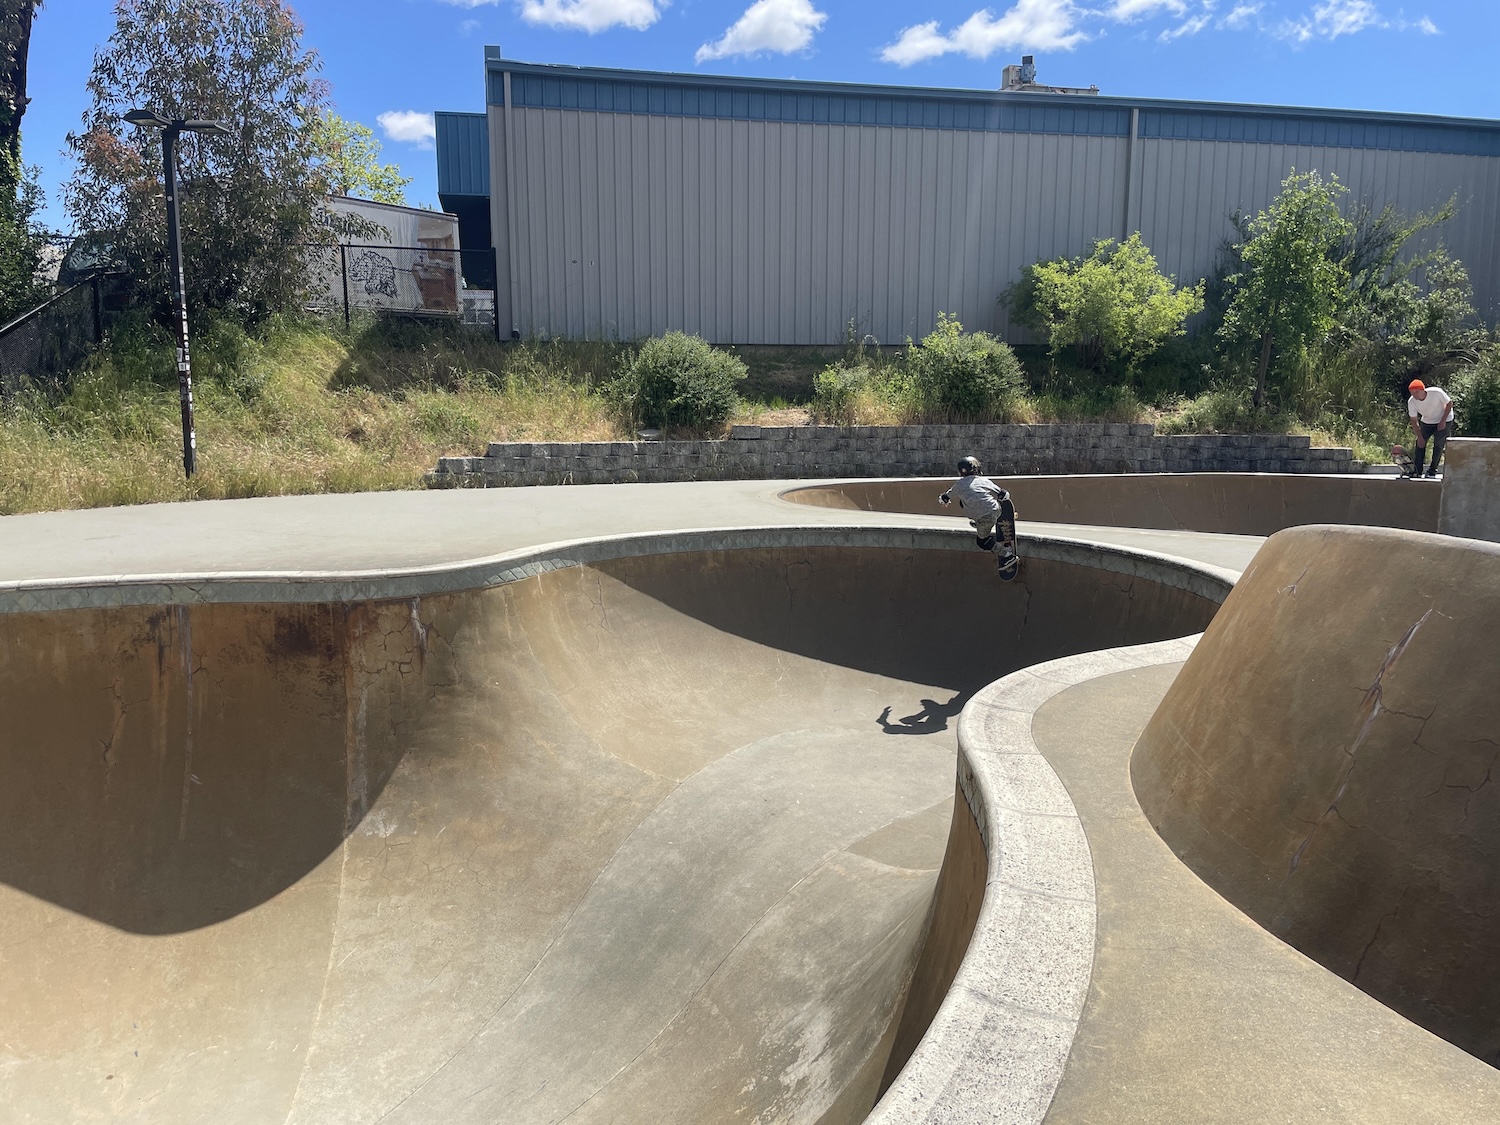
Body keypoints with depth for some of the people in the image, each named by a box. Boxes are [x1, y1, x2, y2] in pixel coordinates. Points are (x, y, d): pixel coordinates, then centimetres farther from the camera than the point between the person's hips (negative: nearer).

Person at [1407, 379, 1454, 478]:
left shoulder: (1437, 392, -31)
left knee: (1438, 444, -10)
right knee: (1420, 443, -7)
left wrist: (1443, 421, -18)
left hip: (1444, 420, -3)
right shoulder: (1411, 402, -21)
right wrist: (1420, 437, -19)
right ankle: (1417, 471, -4)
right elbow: (1414, 421, -14)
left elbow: (1449, 403, -14)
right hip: (1427, 421, 3)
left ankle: (1432, 470, -2)